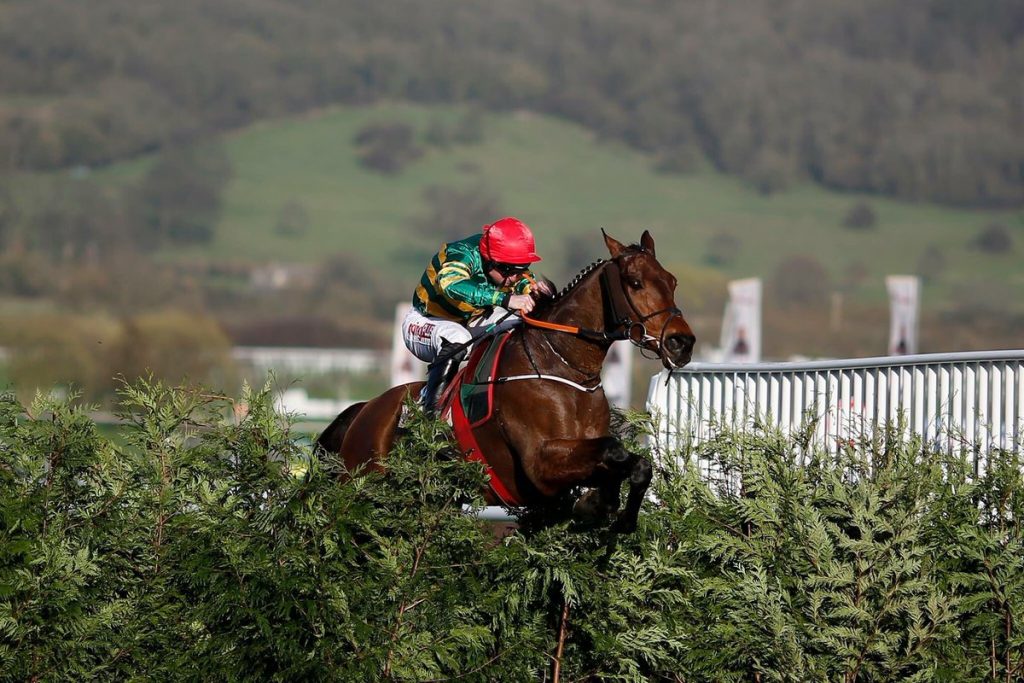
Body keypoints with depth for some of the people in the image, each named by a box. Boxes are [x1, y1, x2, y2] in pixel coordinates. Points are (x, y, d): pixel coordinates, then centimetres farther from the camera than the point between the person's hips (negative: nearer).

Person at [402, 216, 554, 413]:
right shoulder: (465, 254, -33)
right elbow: (450, 284, -53)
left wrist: (538, 290, -28)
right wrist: (506, 299, -60)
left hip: (468, 323, 7)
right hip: (424, 322, -7)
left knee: (522, 323, -8)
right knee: (457, 340, -38)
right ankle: (429, 402, -27)